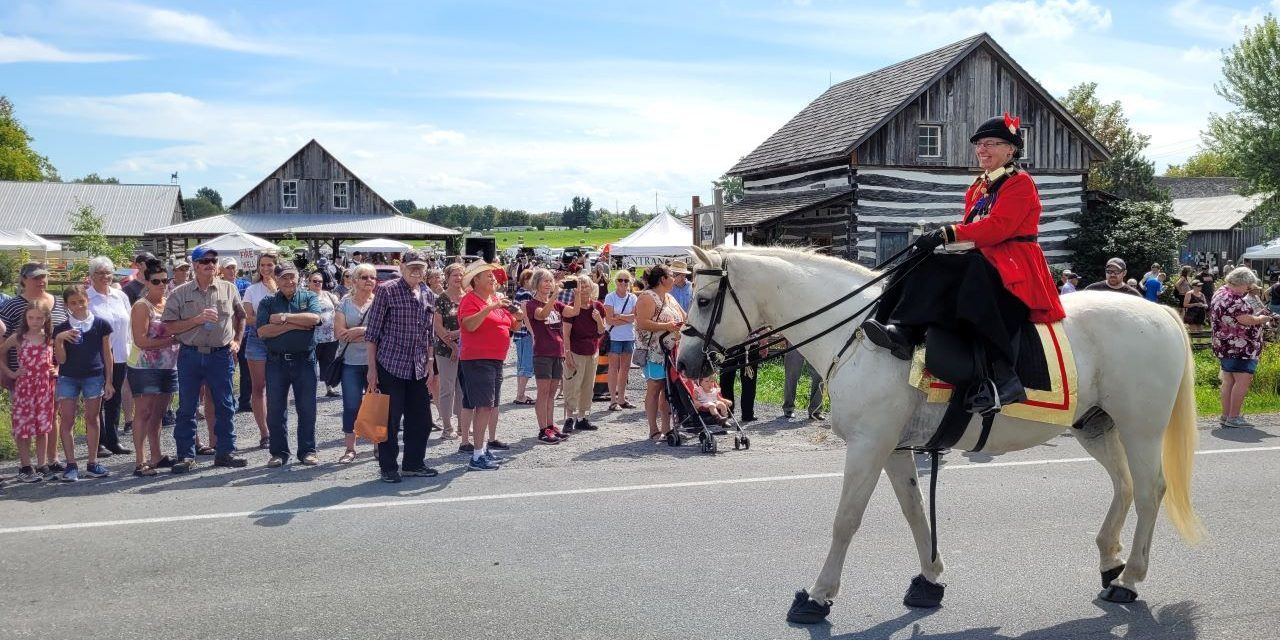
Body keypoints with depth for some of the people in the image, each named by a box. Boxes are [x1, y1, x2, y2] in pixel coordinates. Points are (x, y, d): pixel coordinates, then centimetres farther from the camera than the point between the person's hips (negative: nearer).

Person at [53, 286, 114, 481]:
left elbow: (107, 355, 4)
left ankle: (92, 463, 13)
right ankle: (71, 465, 6)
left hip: (94, 376, 0)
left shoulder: (101, 325, -1)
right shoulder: (61, 329, 0)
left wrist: (108, 381, 3)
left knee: (92, 419, 6)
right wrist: (59, 339, -17)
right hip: (68, 377, 1)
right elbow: (61, 359, -2)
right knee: (66, 420, 0)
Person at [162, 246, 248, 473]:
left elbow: (240, 315, 21)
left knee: (225, 407, 5)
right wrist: (197, 319, -14)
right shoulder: (180, 293, 0)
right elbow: (170, 326, -3)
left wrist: (237, 341, 11)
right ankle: (186, 456, 11)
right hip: (190, 355, -1)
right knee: (187, 408, 3)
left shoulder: (229, 289, 6)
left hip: (221, 355, 1)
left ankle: (225, 452, 16)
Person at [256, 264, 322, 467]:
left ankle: (307, 450, 14)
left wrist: (284, 317, -12)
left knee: (307, 408, 4)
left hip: (304, 360, -1)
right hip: (276, 361, 1)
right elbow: (262, 331, -7)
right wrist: (294, 325, -13)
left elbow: (314, 318, -15)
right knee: (275, 409, 5)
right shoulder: (267, 302, 7)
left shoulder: (309, 297, 6)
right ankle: (279, 452, 16)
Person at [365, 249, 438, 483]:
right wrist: (372, 367, -10)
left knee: (421, 418, 10)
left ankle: (413, 463, 24)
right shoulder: (387, 290, -6)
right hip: (390, 365, -6)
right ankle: (389, 467, 13)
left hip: (418, 369, 6)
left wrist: (430, 365, 14)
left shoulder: (429, 295, 11)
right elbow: (372, 332, -7)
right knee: (390, 419, 0)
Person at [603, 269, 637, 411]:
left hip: (629, 337, 5)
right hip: (615, 337, -5)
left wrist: (619, 316, -14)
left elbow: (634, 317, -4)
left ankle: (621, 398, 18)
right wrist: (628, 319, -10)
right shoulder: (610, 297, -5)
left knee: (625, 368, 10)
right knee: (614, 368, -2)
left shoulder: (632, 298, 7)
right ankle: (613, 400, 1)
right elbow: (609, 320, -13)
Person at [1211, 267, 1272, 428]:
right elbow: (1246, 320, -24)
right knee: (1243, 381, -9)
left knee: (1228, 381, 13)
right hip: (1239, 348, -11)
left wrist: (1256, 315, 15)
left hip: (1224, 346, 11)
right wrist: (1261, 319, -5)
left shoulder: (1220, 293, 14)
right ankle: (1233, 417, -9)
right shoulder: (1234, 299, -17)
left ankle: (1226, 415, 16)